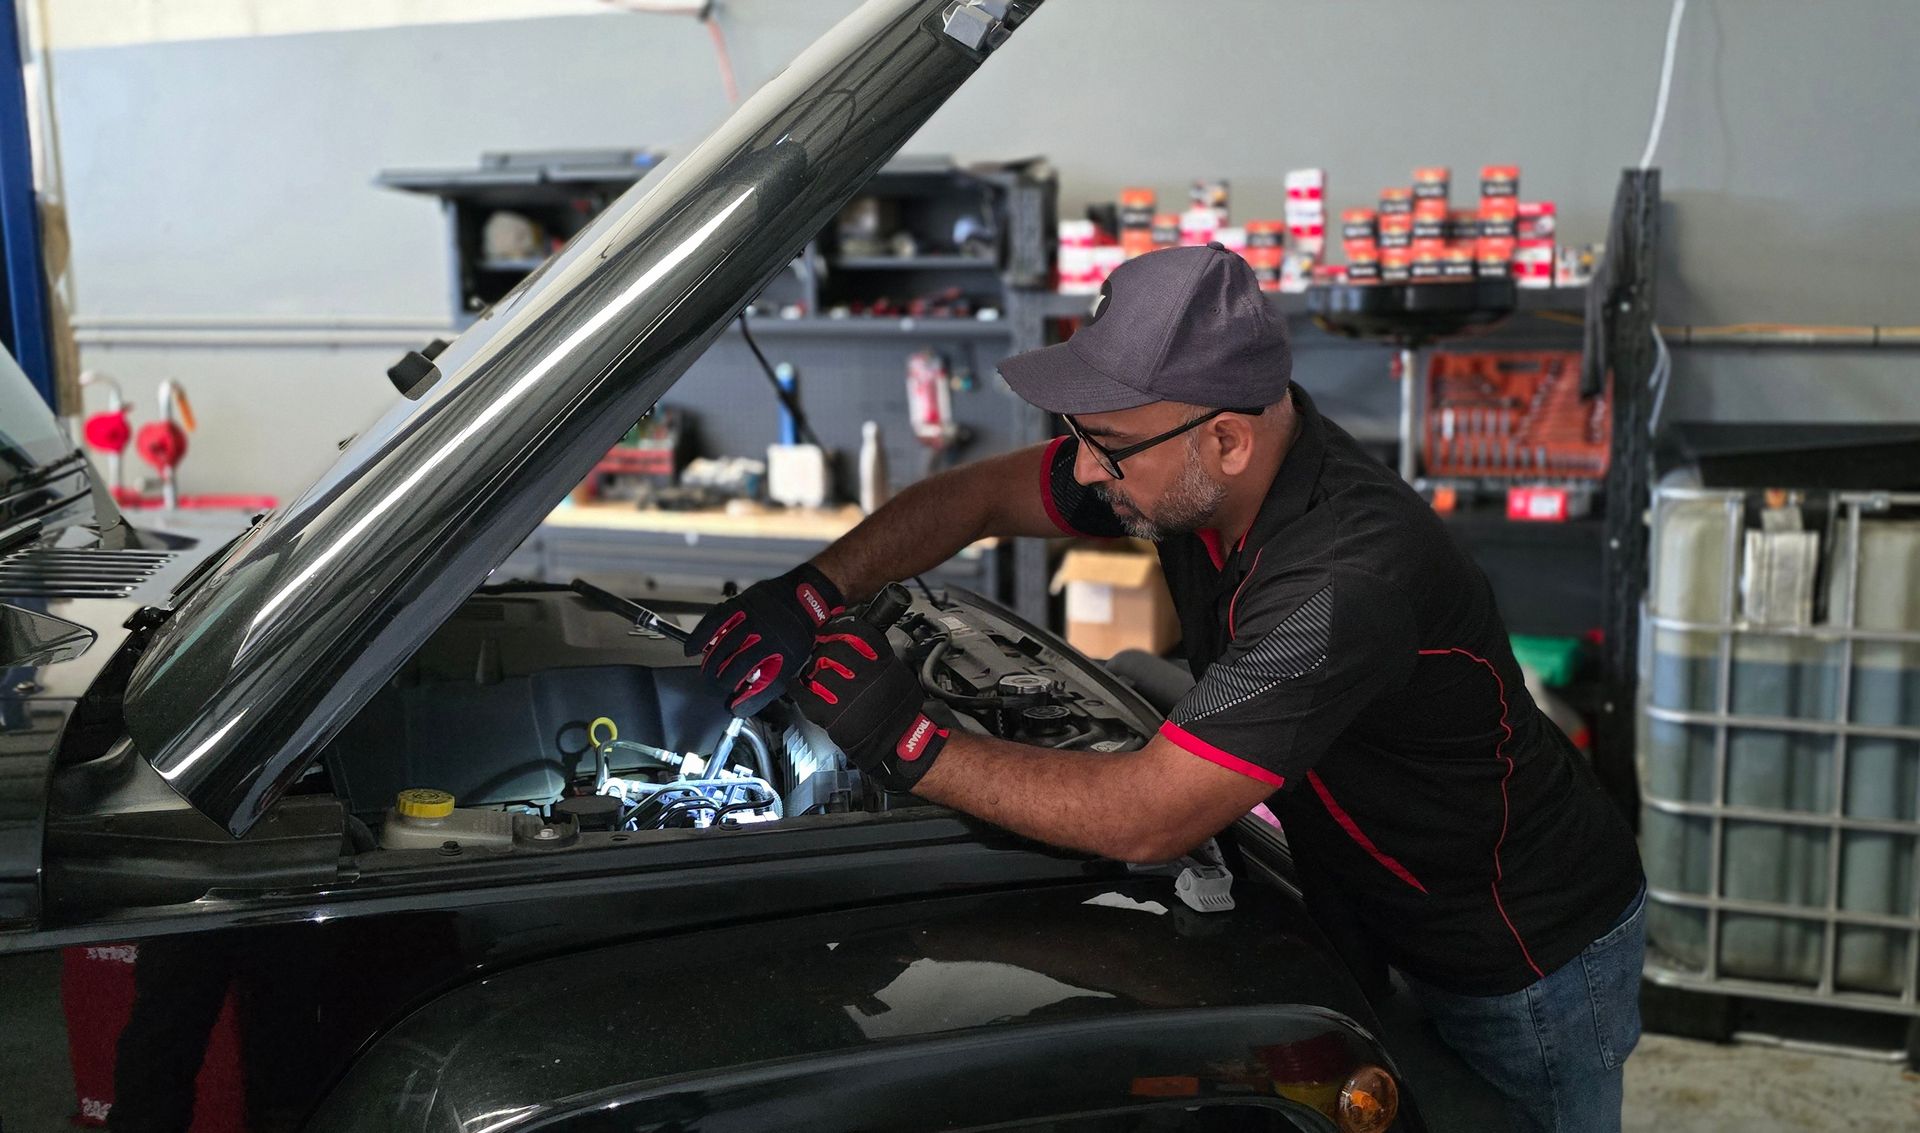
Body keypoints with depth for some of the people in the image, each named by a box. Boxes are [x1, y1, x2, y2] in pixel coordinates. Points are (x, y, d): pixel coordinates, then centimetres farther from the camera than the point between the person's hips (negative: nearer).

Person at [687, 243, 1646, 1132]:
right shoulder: (1188, 465, -13)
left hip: (1532, 967, -7)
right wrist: (810, 593, -14)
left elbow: (1146, 818, -37)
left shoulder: (1350, 575, -39)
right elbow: (976, 496, -1)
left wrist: (911, 743, -32)